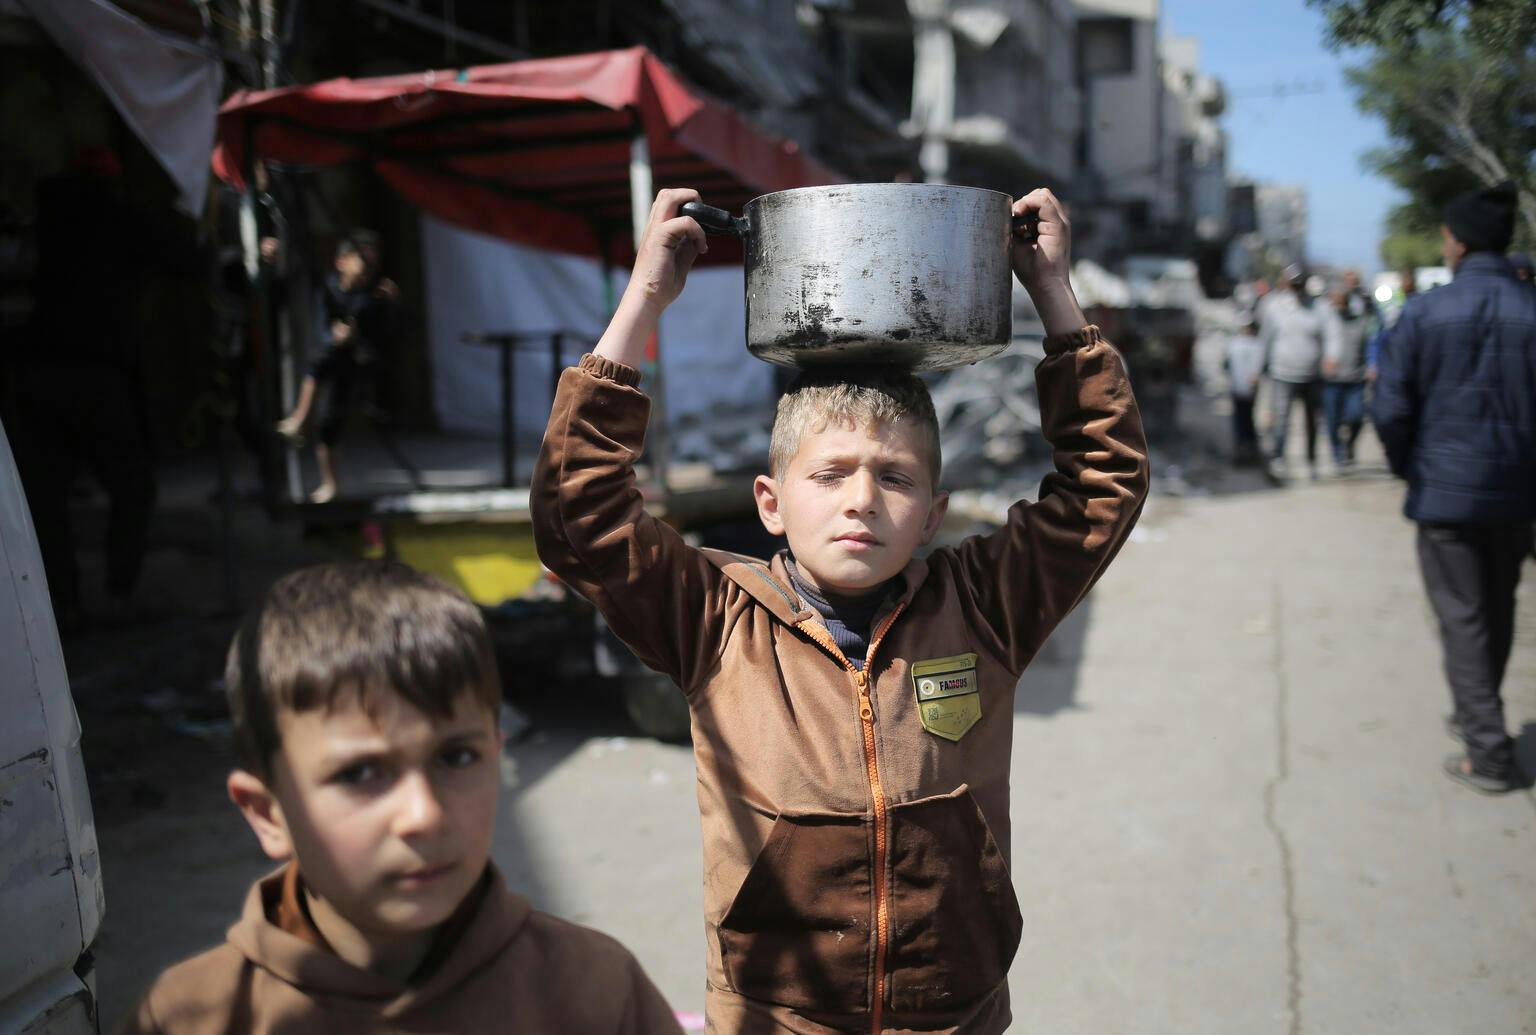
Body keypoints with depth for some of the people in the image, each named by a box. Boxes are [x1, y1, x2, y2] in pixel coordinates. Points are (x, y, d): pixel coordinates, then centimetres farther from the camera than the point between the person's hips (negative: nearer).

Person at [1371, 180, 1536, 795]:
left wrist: (1408, 467, 6)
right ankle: (1476, 715, 36)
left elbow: (1390, 409, -11)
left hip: (1446, 488, -3)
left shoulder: (1424, 312, -10)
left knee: (1463, 618, 5)